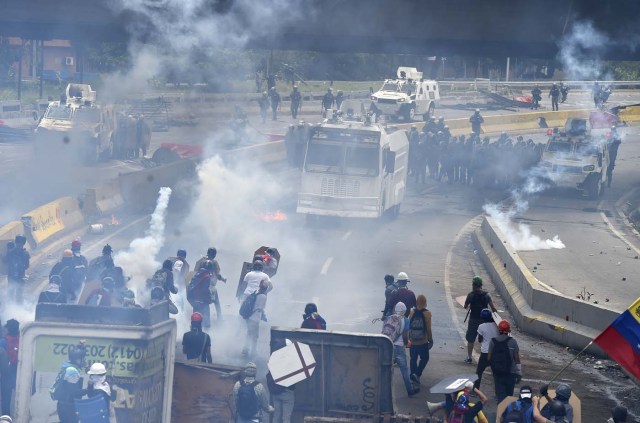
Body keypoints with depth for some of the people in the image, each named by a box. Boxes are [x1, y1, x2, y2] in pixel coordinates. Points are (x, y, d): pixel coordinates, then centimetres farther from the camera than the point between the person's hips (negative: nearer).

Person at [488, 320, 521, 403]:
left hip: (497, 372, 1)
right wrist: (519, 373, -1)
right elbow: (517, 359, -8)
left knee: (500, 393, 4)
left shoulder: (493, 341, -4)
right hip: (510, 372, -1)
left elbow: (489, 358, 2)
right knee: (509, 394, 13)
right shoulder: (512, 342, -10)